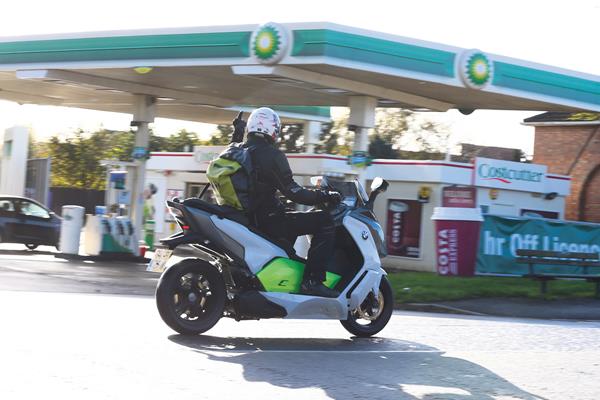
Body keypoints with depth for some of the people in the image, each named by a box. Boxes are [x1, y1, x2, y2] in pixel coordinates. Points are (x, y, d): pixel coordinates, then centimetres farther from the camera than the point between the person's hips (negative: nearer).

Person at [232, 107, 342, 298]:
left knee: (290, 218, 37)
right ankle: (312, 281, -20)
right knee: (324, 221, -12)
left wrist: (236, 136, 35)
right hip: (267, 220, -9)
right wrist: (325, 196, -11)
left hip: (245, 216, 9)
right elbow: (292, 192, -19)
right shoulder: (272, 155, -15)